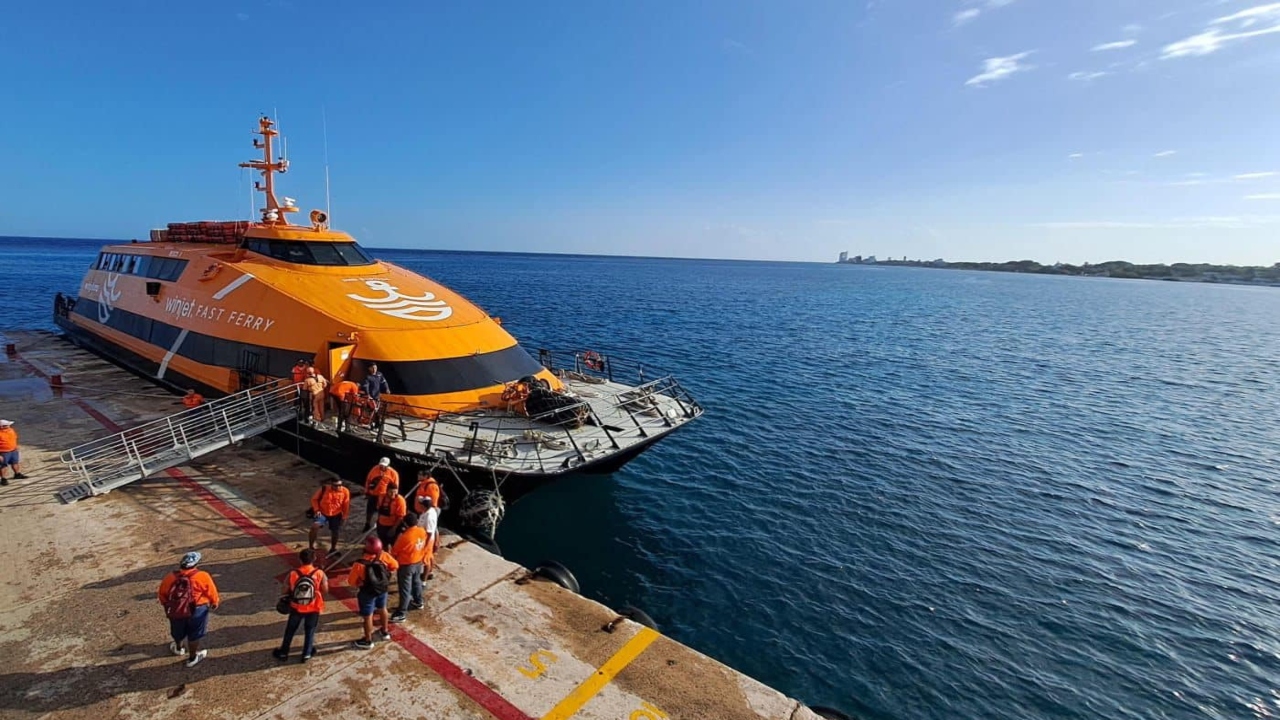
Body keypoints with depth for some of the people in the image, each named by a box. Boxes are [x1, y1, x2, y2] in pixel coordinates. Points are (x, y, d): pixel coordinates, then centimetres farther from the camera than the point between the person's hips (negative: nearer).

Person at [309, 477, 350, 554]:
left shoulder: (345, 491, -15)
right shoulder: (324, 489, -18)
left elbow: (346, 505, -3)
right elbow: (314, 499, -4)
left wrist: (344, 516, -1)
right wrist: (316, 510, -15)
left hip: (336, 515, 1)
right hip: (322, 513, -1)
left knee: (335, 532, 11)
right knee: (314, 526, -24)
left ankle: (333, 549, 35)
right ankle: (311, 547, -8)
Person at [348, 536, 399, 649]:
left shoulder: (360, 564, -30)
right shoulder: (384, 556, -20)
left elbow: (351, 581, -18)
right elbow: (395, 565, -4)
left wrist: (358, 584, 4)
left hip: (367, 593, -4)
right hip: (382, 589, 5)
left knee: (367, 616, 14)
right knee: (382, 609, 27)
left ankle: (368, 640, 32)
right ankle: (385, 632, 46)